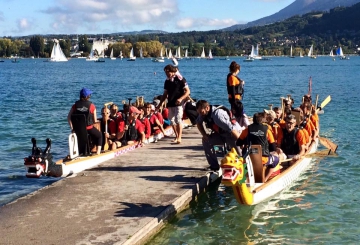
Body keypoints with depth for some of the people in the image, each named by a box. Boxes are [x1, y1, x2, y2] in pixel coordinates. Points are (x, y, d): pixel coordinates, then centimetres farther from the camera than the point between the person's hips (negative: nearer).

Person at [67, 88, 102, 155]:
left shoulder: (75, 105, -1)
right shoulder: (92, 106, -8)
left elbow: (69, 117, 0)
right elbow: (95, 120, -6)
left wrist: (72, 127, 11)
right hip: (89, 128, -3)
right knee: (99, 136, 25)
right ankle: (98, 152, 18)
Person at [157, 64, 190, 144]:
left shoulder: (180, 79, -5)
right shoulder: (167, 81, 12)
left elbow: (187, 91, -7)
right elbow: (165, 94, 18)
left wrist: (181, 98, -22)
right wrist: (160, 104, 13)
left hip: (178, 103, -6)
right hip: (170, 104, 6)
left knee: (178, 119, -14)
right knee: (172, 121, 6)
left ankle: (179, 137, -13)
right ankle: (177, 136, 18)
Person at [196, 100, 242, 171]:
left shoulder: (217, 115, -34)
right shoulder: (204, 113, -9)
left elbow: (231, 129, -35)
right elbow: (198, 122, 12)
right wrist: (204, 135, -1)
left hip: (233, 133, -8)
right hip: (221, 134, 8)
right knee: (206, 141, -3)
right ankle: (214, 166, 2)